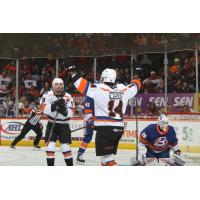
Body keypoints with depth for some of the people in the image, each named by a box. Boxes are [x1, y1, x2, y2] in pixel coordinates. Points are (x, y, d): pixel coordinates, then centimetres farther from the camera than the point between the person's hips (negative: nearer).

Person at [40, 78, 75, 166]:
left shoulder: (68, 97, -8)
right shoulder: (48, 95, -8)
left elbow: (70, 113, -11)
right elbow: (44, 109, -19)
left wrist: (64, 109, -31)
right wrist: (54, 105, -33)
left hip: (64, 125, 0)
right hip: (52, 124, 0)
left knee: (66, 148, -3)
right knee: (50, 147, -7)